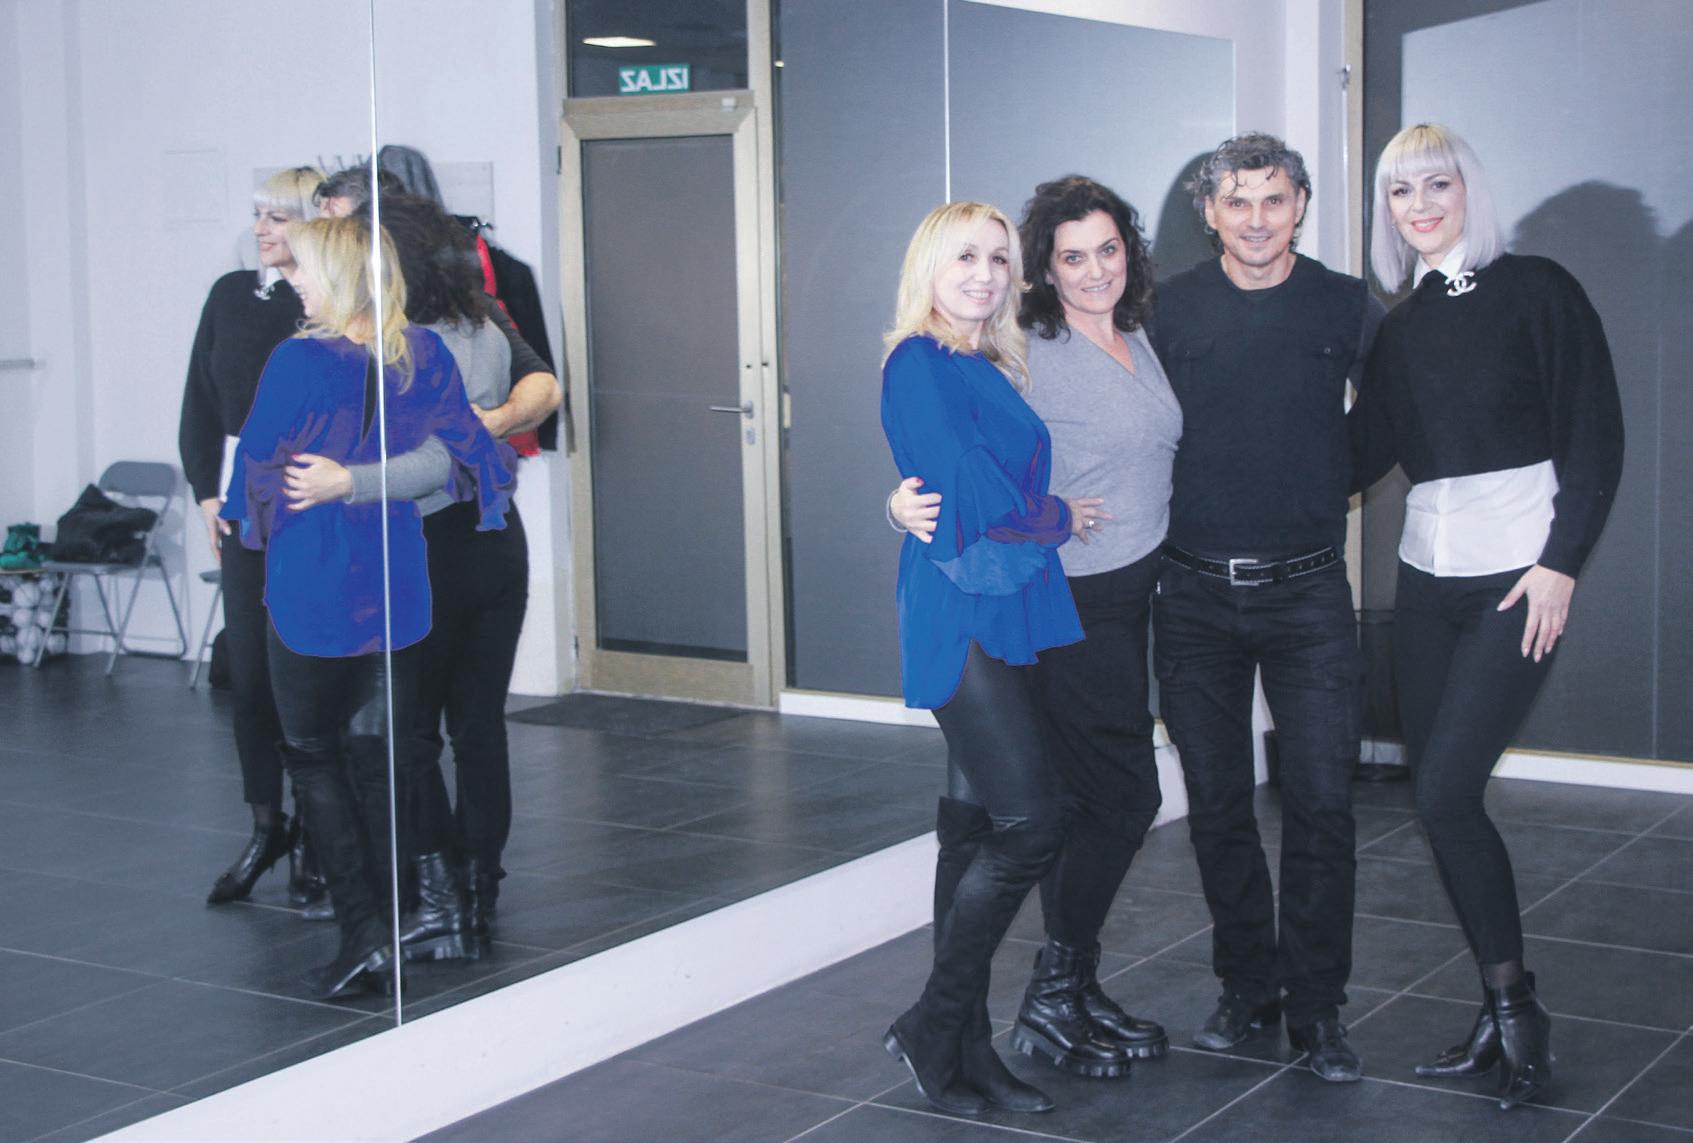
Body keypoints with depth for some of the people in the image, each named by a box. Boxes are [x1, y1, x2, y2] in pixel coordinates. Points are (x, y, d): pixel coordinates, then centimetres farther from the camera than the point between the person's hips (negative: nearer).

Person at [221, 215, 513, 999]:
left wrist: (245, 521, 15)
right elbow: (466, 448, 5)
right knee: (385, 754, 14)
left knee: (312, 753, 8)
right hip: (398, 587, 5)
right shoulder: (424, 357, -2)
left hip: (313, 588, -4)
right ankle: (383, 922, 20)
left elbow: (257, 466, -5)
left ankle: (361, 931, -2)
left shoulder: (299, 363, -15)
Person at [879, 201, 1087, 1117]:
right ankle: (934, 1029, -2)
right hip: (960, 614, -8)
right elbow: (970, 494, -15)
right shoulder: (920, 363, -8)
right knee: (1032, 820, -13)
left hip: (1007, 613, 8)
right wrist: (1057, 517, -2)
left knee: (981, 827, 9)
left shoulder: (995, 369, 19)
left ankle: (964, 1048, 14)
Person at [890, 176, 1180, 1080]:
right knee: (1123, 794, -6)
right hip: (1069, 602, -7)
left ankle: (1073, 992, 20)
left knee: (1082, 798, 11)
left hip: (1128, 597, 7)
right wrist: (908, 505, -37)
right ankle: (1052, 1003, 5)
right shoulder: (1025, 353, -13)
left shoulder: (1139, 343, 11)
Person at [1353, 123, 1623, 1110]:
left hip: (1518, 579, -6)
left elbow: (1596, 437, -6)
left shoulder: (1537, 290, -3)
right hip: (1428, 575, 6)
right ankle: (1504, 1016, 15)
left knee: (1447, 791, -13)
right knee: (1439, 798, 4)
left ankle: (1516, 1005, 3)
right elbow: (1366, 449, 11)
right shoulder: (1402, 326, 12)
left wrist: (1560, 564, -12)